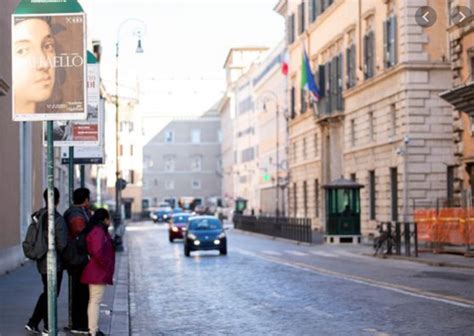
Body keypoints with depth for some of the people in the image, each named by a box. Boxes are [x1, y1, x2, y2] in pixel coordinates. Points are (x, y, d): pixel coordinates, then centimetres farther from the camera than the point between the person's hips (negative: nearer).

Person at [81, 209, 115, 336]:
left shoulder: (99, 230, 15)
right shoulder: (98, 232, -18)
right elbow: (97, 252, -31)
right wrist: (106, 265, -19)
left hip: (96, 273, 11)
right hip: (98, 273, -11)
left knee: (93, 300, 15)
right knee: (95, 301, -9)